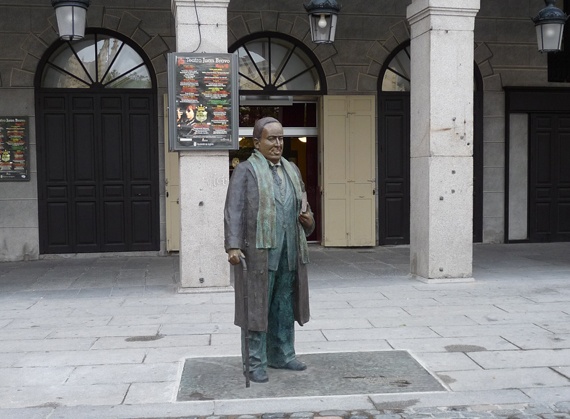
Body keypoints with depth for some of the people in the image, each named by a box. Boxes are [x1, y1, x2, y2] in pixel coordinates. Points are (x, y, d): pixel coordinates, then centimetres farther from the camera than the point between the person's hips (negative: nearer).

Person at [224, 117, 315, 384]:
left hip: (288, 253, 6)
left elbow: (303, 207, 22)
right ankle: (255, 364, 9)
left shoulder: (291, 170, 15)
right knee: (257, 306, 1)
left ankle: (281, 355, 27)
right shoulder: (245, 171, -4)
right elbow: (234, 211, -13)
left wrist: (308, 220, -1)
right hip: (258, 252, -6)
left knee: (284, 306, 14)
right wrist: (233, 246, -24)